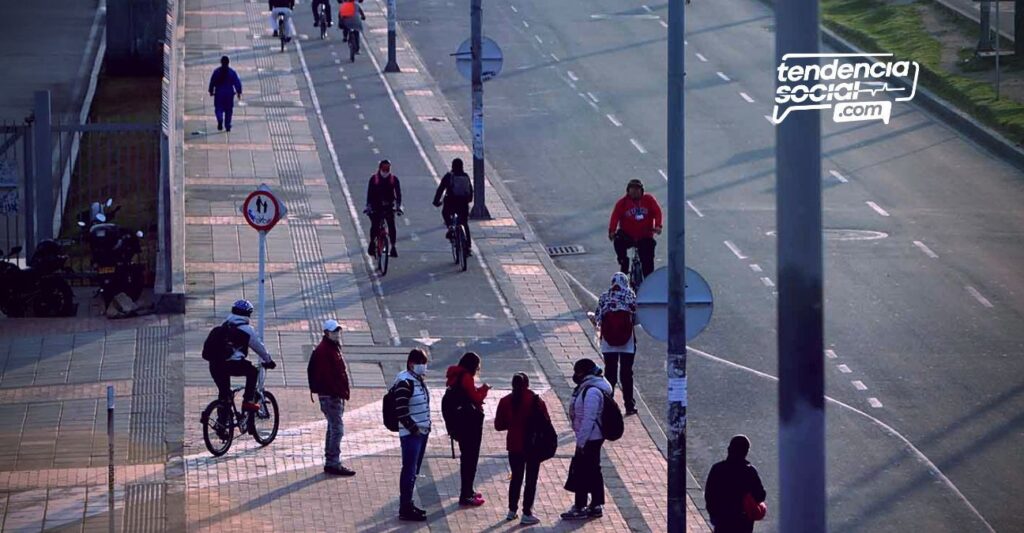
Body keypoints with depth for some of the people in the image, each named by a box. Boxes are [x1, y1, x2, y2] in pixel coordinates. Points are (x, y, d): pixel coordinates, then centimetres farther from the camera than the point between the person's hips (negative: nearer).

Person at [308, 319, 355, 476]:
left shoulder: (334, 348, 16)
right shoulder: (323, 350, -16)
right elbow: (326, 375, -22)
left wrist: (343, 393, 15)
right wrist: (339, 392, -22)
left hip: (337, 395, 11)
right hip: (330, 395, -11)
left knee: (333, 428, 15)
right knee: (337, 429, -11)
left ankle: (330, 463, 22)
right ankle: (334, 464, -10)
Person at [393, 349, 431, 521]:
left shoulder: (419, 380, 11)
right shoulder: (405, 383, -18)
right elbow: (401, 411, -23)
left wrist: (426, 425, 12)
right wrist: (413, 428, -18)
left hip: (421, 431, 10)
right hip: (410, 434, -10)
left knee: (413, 471, 16)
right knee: (409, 471, -6)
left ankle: (407, 504, 25)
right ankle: (405, 509, -3)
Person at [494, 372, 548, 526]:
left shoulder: (505, 402, -5)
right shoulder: (535, 400, -12)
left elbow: (499, 425, -2)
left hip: (514, 445, 3)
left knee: (516, 477, 18)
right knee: (531, 479, 4)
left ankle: (512, 511, 23)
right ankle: (527, 514, 2)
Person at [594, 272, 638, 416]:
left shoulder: (604, 297, 0)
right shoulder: (630, 295, -5)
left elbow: (598, 318, -1)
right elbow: (637, 317, -4)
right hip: (627, 340, -1)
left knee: (610, 373, 8)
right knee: (627, 373, 6)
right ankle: (629, 405, 8)